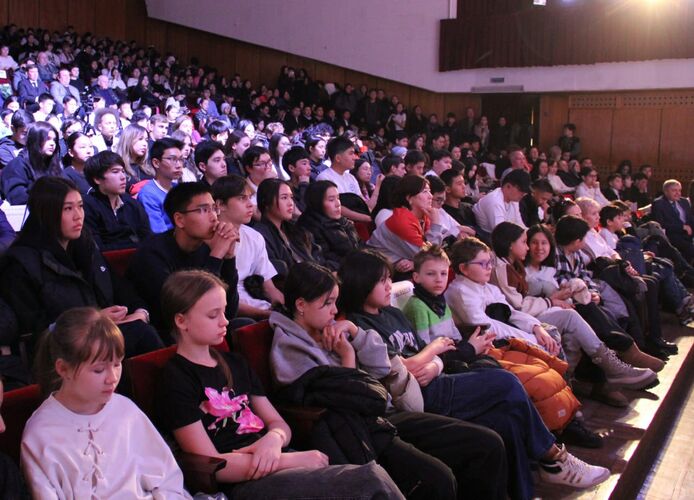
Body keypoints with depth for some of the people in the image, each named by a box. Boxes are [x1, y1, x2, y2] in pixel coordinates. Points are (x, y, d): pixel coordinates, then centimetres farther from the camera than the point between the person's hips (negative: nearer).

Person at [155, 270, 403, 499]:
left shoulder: (234, 363, 18)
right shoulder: (177, 379, -4)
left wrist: (274, 439, -9)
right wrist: (295, 460, -13)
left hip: (276, 464, 7)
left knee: (371, 475, -20)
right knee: (370, 480, -24)